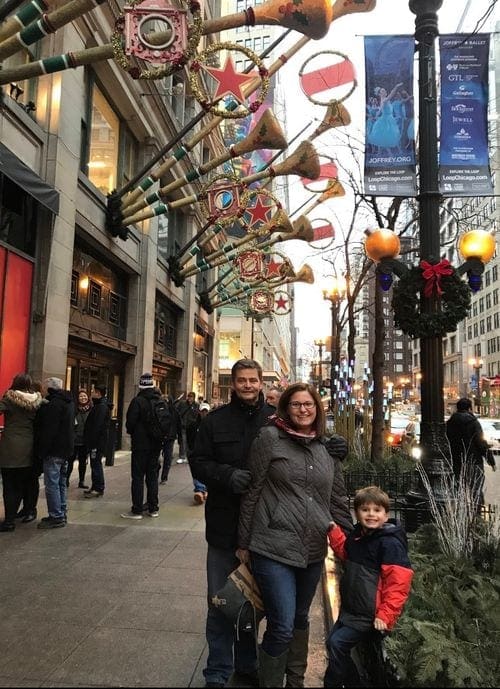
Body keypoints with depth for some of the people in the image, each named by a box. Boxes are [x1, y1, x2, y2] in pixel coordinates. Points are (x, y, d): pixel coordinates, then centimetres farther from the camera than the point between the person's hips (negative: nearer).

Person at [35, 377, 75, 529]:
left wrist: (42, 451, -16)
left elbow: (48, 430, -21)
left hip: (54, 450, -10)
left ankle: (56, 517, -3)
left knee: (52, 484, -5)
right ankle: (61, 514, 23)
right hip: (66, 448, 10)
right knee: (61, 483, 16)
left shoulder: (53, 404, -17)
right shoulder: (69, 402, 15)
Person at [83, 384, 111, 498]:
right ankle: (95, 487, 23)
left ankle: (98, 489, 0)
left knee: (96, 464, -5)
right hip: (97, 441, 11)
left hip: (97, 441, -11)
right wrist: (89, 441, 19)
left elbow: (97, 426, -23)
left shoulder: (102, 407, -18)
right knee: (95, 464, 15)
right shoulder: (99, 405, 17)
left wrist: (92, 441, -23)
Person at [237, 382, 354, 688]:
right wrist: (244, 543, -3)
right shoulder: (270, 437, -7)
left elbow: (337, 499, 14)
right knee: (282, 627, -4)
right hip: (274, 548, -5)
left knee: (300, 620, 20)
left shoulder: (328, 447, 7)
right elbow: (252, 492, -5)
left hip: (314, 550, 5)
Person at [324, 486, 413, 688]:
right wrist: (334, 530, 8)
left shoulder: (390, 543, -22)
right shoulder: (357, 535, 2)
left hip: (369, 614, -8)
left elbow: (399, 582, -25)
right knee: (331, 641, 15)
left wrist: (385, 616, -24)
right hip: (350, 607, 9)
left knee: (337, 643, -10)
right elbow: (345, 552, 23)